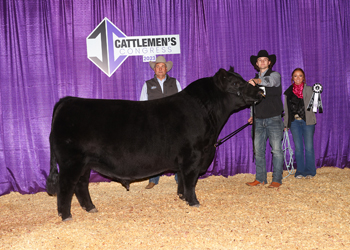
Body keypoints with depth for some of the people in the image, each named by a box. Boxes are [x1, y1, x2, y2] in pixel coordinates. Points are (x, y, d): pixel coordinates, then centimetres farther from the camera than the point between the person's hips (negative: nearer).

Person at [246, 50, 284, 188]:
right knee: (258, 150, 3)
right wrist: (253, 115, 11)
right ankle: (260, 179, 11)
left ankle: (277, 179, -1)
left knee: (276, 150, -6)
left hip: (274, 119, -5)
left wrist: (256, 81, -38)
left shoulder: (275, 75, 2)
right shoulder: (255, 80, 18)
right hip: (259, 120, 5)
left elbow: (270, 81, -23)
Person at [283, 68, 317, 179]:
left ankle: (310, 171, 10)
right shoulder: (288, 92, 11)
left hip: (307, 121, -2)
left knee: (309, 147, -1)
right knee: (298, 147, 4)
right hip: (294, 122, 2)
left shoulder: (309, 90, 4)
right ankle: (300, 171, 13)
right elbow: (286, 109, 15)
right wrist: (285, 124, 13)